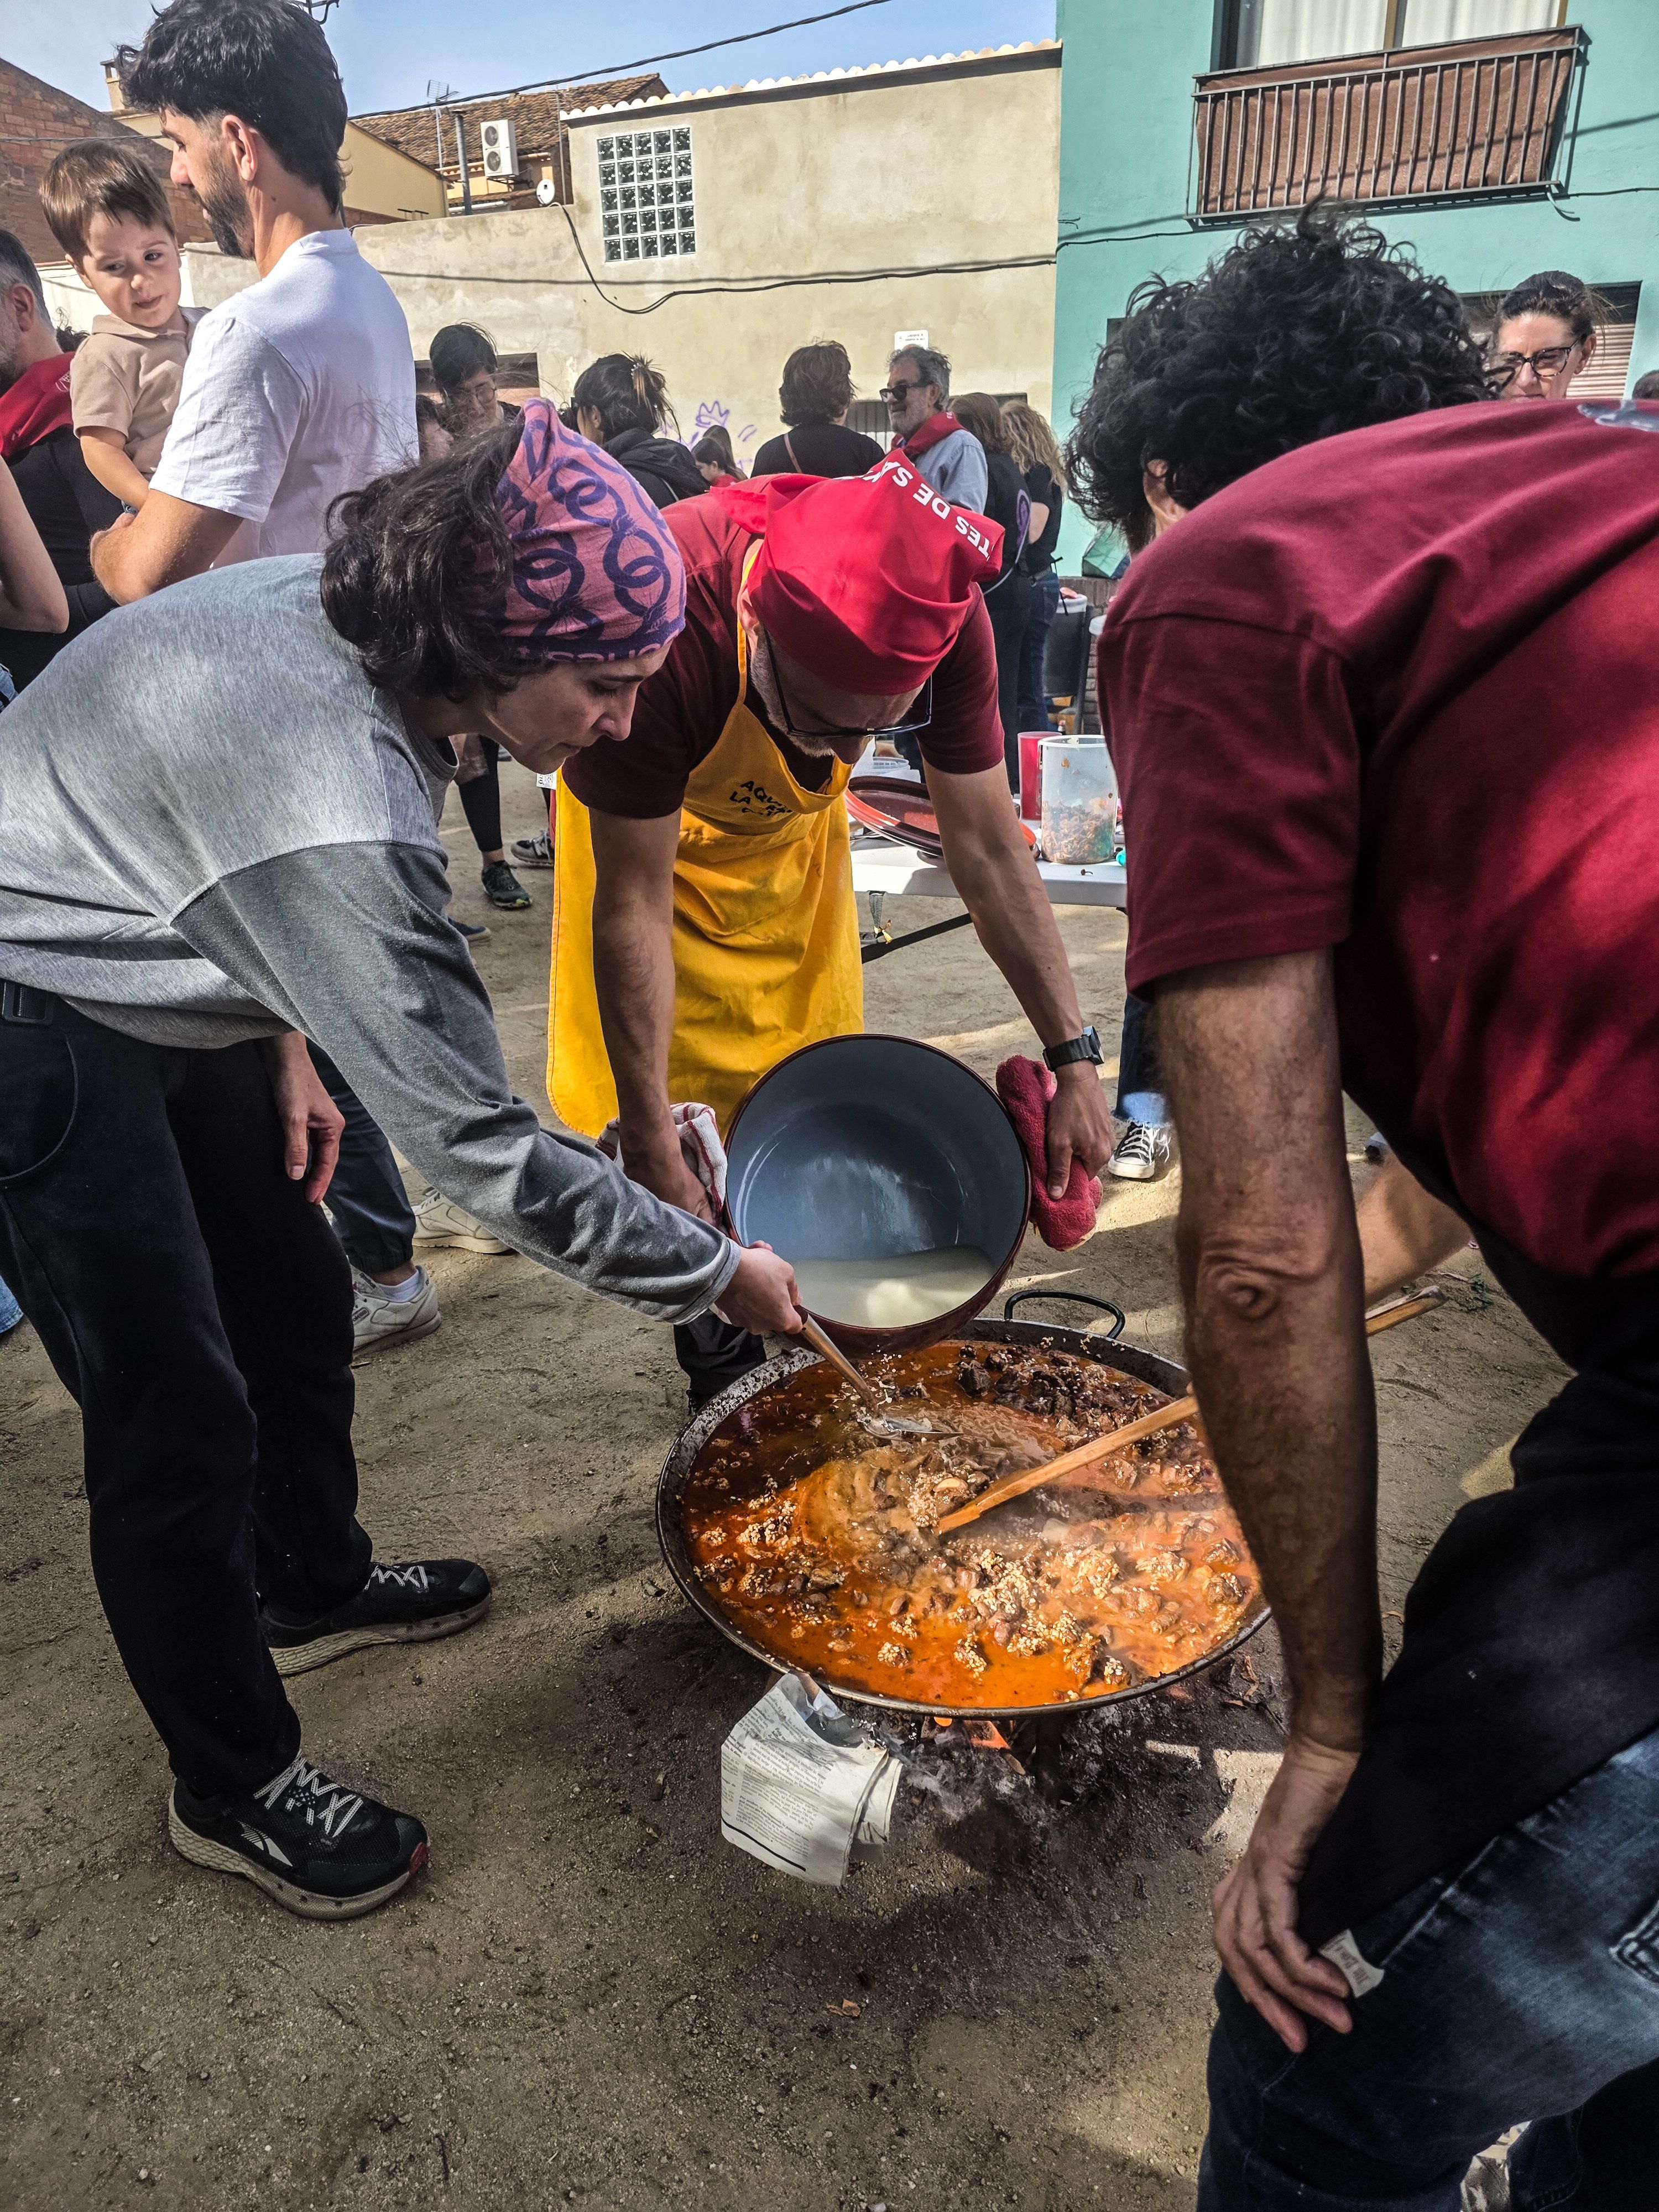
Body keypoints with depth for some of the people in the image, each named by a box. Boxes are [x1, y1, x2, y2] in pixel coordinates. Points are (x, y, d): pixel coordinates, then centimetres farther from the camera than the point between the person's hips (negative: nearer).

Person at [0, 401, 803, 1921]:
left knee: (296, 1304, 17)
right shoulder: (338, 799, -36)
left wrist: (284, 1031, 5)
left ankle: (313, 1588, 42)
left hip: (156, 983, 9)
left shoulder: (363, 620, -8)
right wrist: (715, 1273, -22)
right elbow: (477, 1139, -32)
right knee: (183, 1421, -3)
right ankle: (236, 1789, 18)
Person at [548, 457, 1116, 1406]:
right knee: (677, 1087, -4)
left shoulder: (943, 619, -34)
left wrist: (1074, 1057, -24)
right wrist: (652, 1153, -33)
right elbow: (633, 905, -36)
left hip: (792, 817, 3)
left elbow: (990, 849, -23)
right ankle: (717, 1348, 15)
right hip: (641, 818, -3)